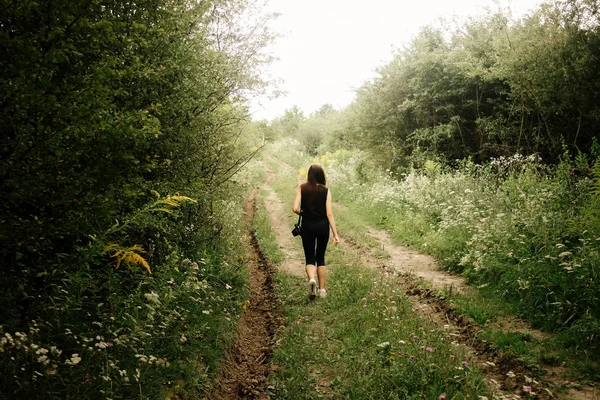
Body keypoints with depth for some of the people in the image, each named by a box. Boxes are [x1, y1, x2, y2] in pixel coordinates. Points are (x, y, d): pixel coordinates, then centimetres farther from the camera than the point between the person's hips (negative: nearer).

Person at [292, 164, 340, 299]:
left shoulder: (301, 188, -5)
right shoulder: (326, 190, -5)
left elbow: (295, 208, -12)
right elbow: (329, 213, -8)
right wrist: (335, 234, -6)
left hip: (307, 226, -1)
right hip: (323, 226, 1)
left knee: (310, 258, 9)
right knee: (321, 258, 17)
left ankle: (312, 279, -21)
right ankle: (322, 289, 19)